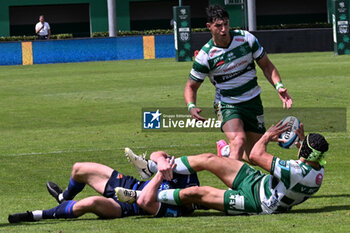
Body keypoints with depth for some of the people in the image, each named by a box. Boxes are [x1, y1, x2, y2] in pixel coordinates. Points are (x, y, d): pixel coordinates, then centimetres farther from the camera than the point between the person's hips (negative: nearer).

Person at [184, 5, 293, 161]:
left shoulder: (246, 38, -7)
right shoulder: (205, 56, -14)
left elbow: (266, 65, 6)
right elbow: (191, 86, -3)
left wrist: (278, 86, -9)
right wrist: (191, 106, -23)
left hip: (252, 101, 4)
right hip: (227, 105, -4)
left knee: (253, 155, 9)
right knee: (238, 142, -31)